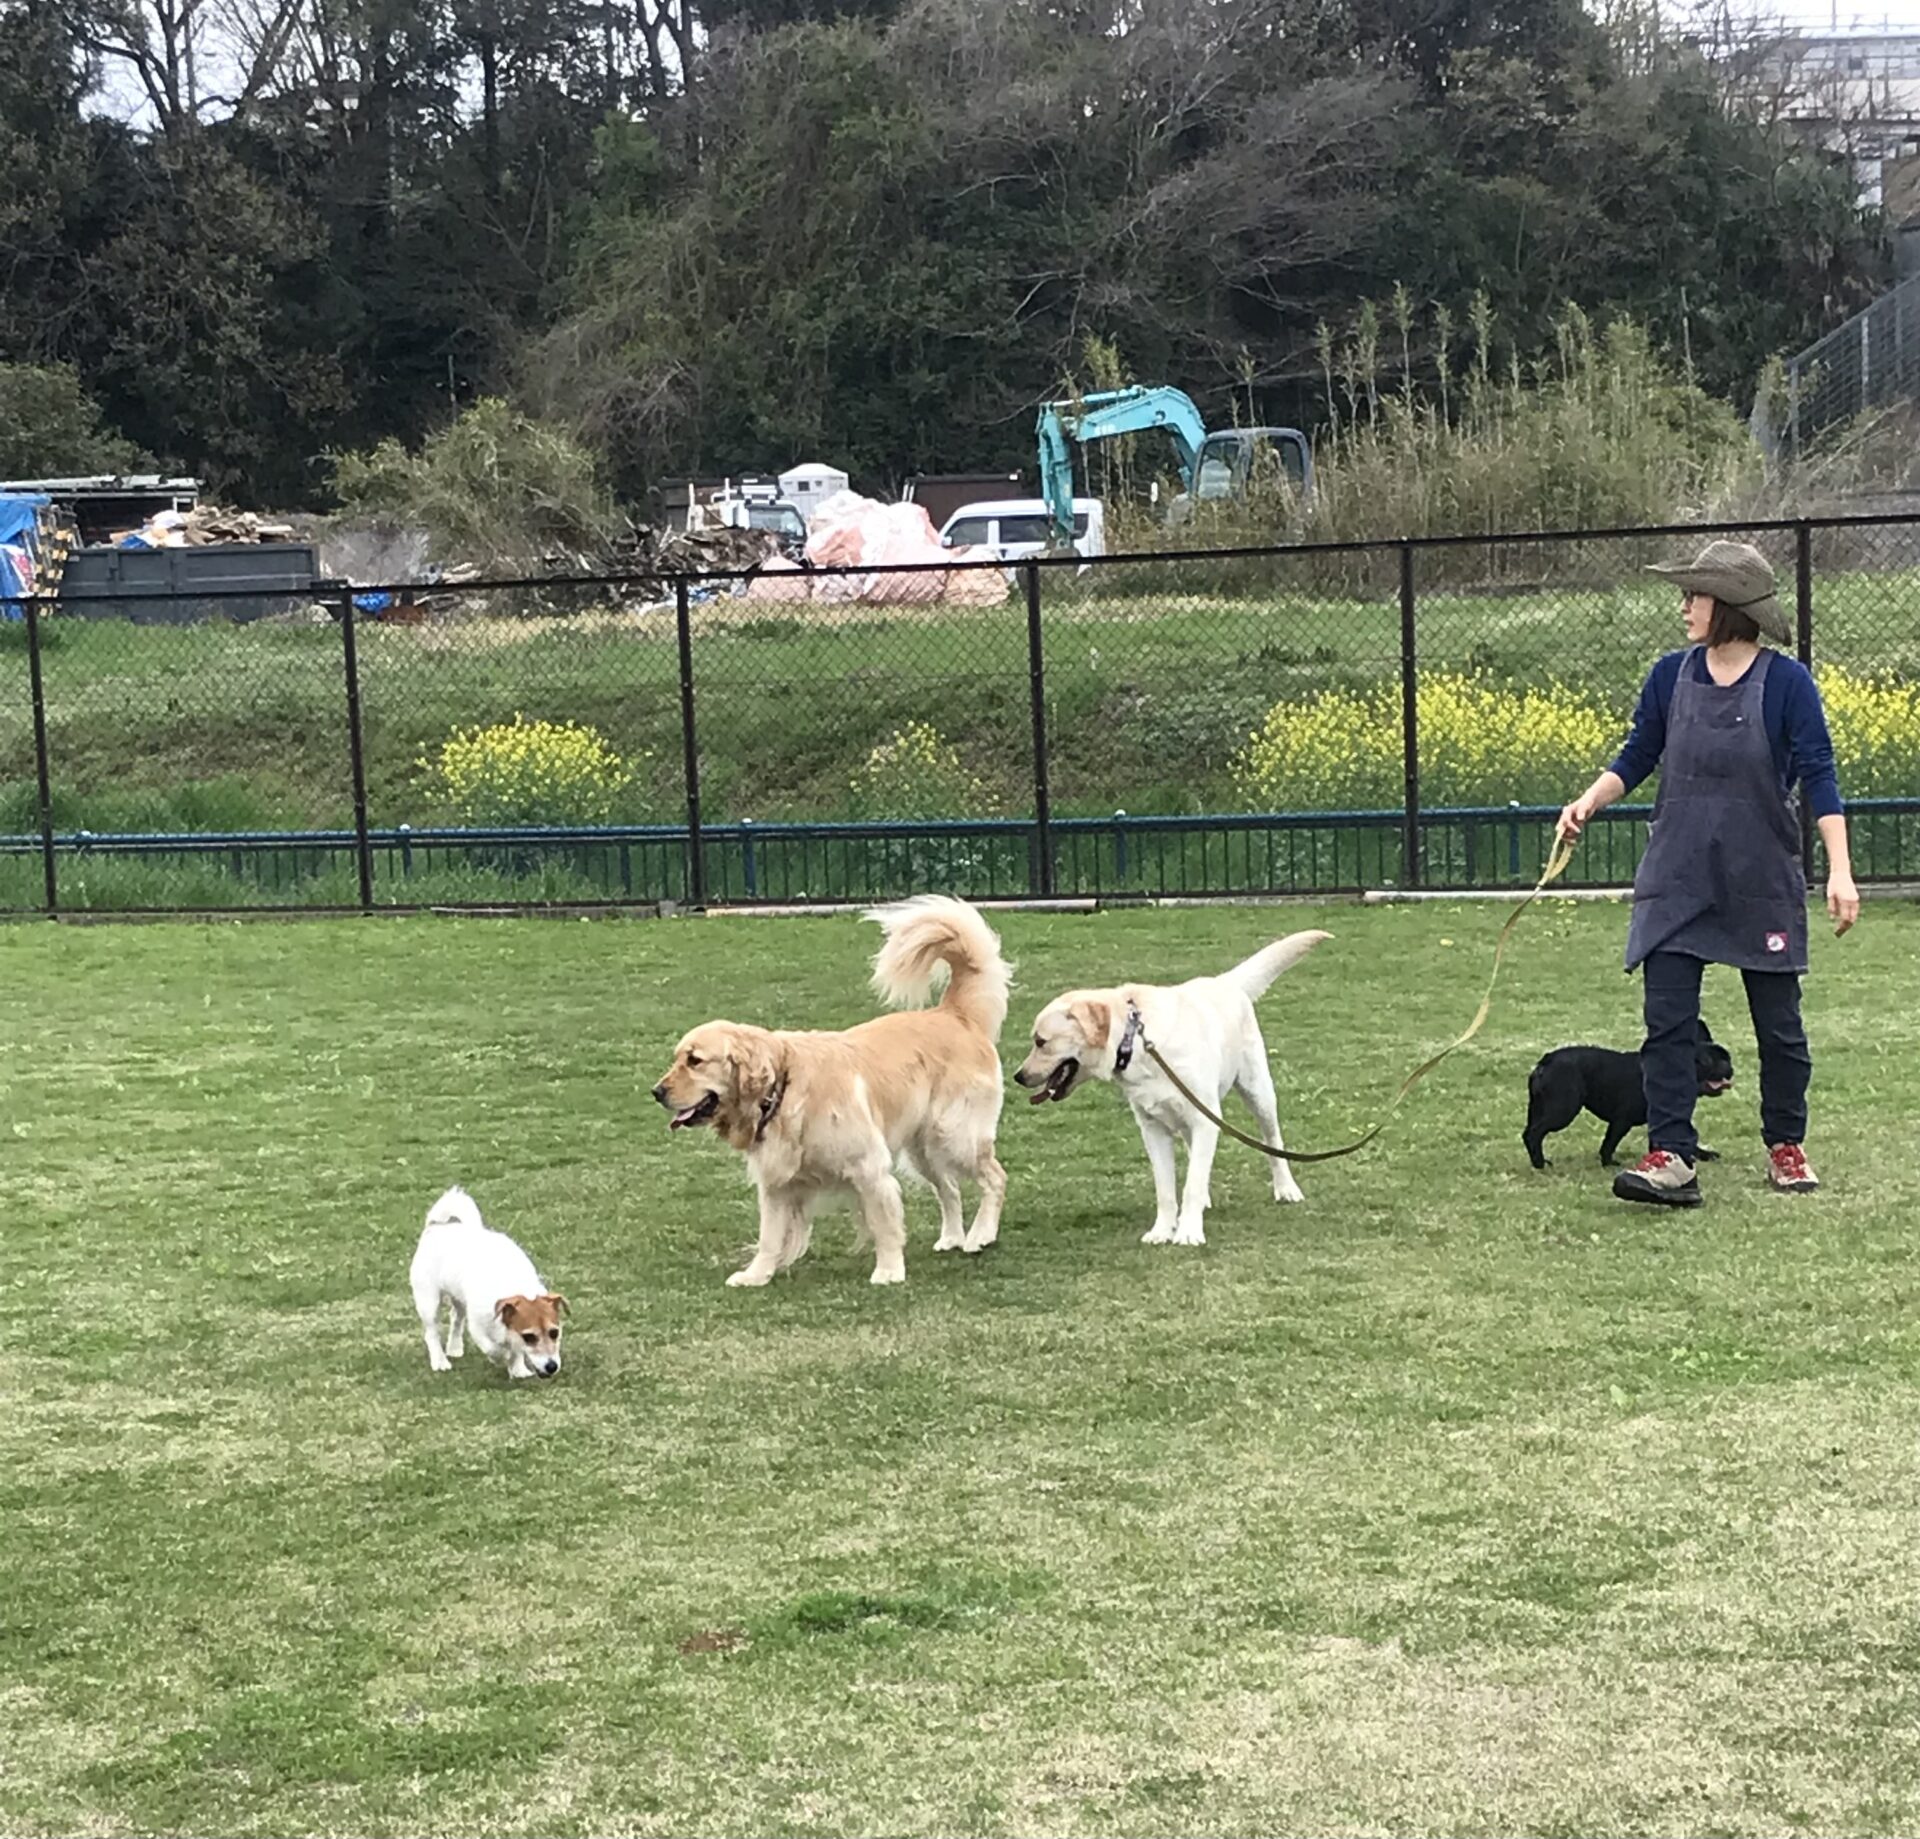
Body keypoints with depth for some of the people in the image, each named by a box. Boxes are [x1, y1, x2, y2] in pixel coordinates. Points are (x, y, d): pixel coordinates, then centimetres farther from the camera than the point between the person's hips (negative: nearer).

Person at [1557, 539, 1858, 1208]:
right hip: (1677, 880, 2)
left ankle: (1787, 1147, 26)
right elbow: (1636, 758, 8)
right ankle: (1671, 1158, -5)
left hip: (1763, 882, -2)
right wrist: (1589, 801, -11)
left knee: (1779, 1021, 9)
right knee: (1667, 1020, -6)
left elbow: (1818, 778, -9)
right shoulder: (1671, 675, 2)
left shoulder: (1786, 681, -8)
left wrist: (1839, 871, -16)